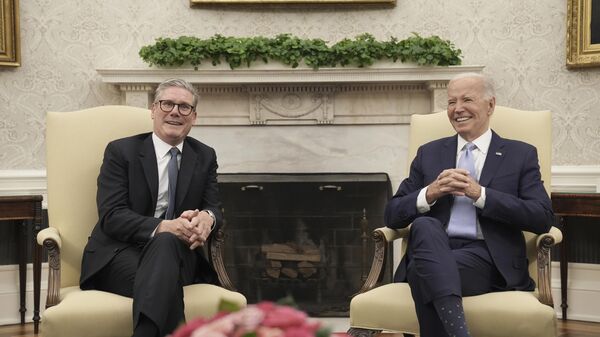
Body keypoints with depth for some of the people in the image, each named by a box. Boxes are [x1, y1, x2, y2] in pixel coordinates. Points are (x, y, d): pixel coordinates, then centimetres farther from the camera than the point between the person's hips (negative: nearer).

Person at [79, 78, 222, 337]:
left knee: (165, 244, -36)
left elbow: (214, 207, 8)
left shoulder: (205, 157, 15)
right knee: (164, 278, -38)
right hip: (122, 253, -3)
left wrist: (207, 218, -20)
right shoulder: (121, 151, 3)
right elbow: (111, 216, -8)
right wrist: (164, 226, -26)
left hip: (178, 253, 3)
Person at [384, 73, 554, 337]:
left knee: (425, 271, -34)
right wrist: (429, 193, -6)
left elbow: (543, 219, -1)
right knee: (424, 225, -35)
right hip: (432, 250, 3)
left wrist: (480, 193, -10)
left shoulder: (521, 155, 13)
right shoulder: (429, 154, 21)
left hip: (487, 258, -3)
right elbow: (393, 216, 14)